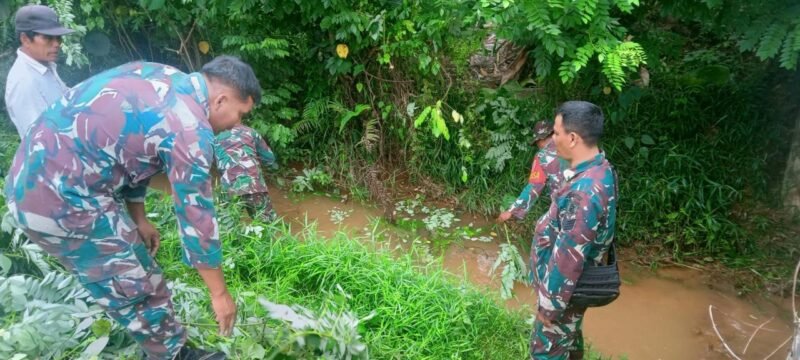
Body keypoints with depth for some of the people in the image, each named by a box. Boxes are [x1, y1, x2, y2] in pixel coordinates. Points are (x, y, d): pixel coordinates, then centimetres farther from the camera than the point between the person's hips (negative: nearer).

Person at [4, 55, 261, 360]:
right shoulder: (189, 126, -19)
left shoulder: (163, 78, 7)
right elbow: (195, 214, -14)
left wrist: (138, 220, 23)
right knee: (141, 293, 5)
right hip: (61, 200, -10)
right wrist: (219, 293, -3)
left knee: (135, 276, 21)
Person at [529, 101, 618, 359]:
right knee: (569, 337, 28)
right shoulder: (601, 169, -4)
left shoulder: (584, 191, -35)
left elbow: (569, 257, -29)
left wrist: (550, 305, -19)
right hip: (574, 282, 9)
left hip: (565, 287, -9)